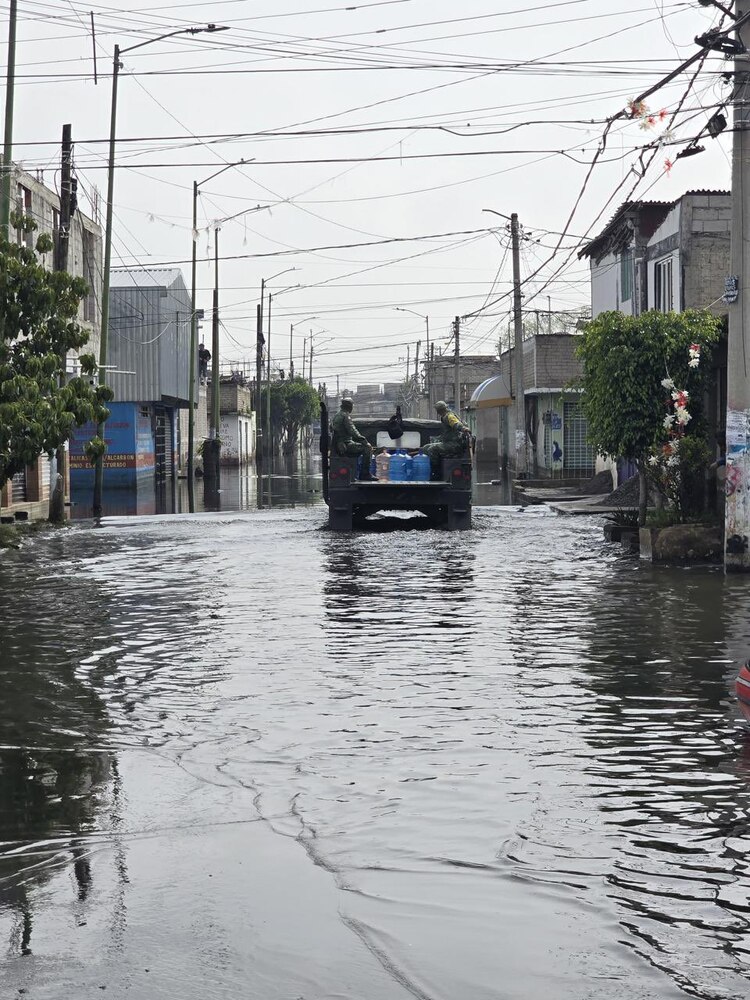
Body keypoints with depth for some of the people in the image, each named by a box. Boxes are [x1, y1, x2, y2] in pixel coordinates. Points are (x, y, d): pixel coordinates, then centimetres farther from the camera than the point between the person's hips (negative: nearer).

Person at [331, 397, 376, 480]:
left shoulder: (336, 416, 18)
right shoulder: (346, 416, -13)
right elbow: (353, 432, -20)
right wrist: (365, 441, -13)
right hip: (345, 445, -10)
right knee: (367, 448, -11)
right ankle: (365, 474, -12)